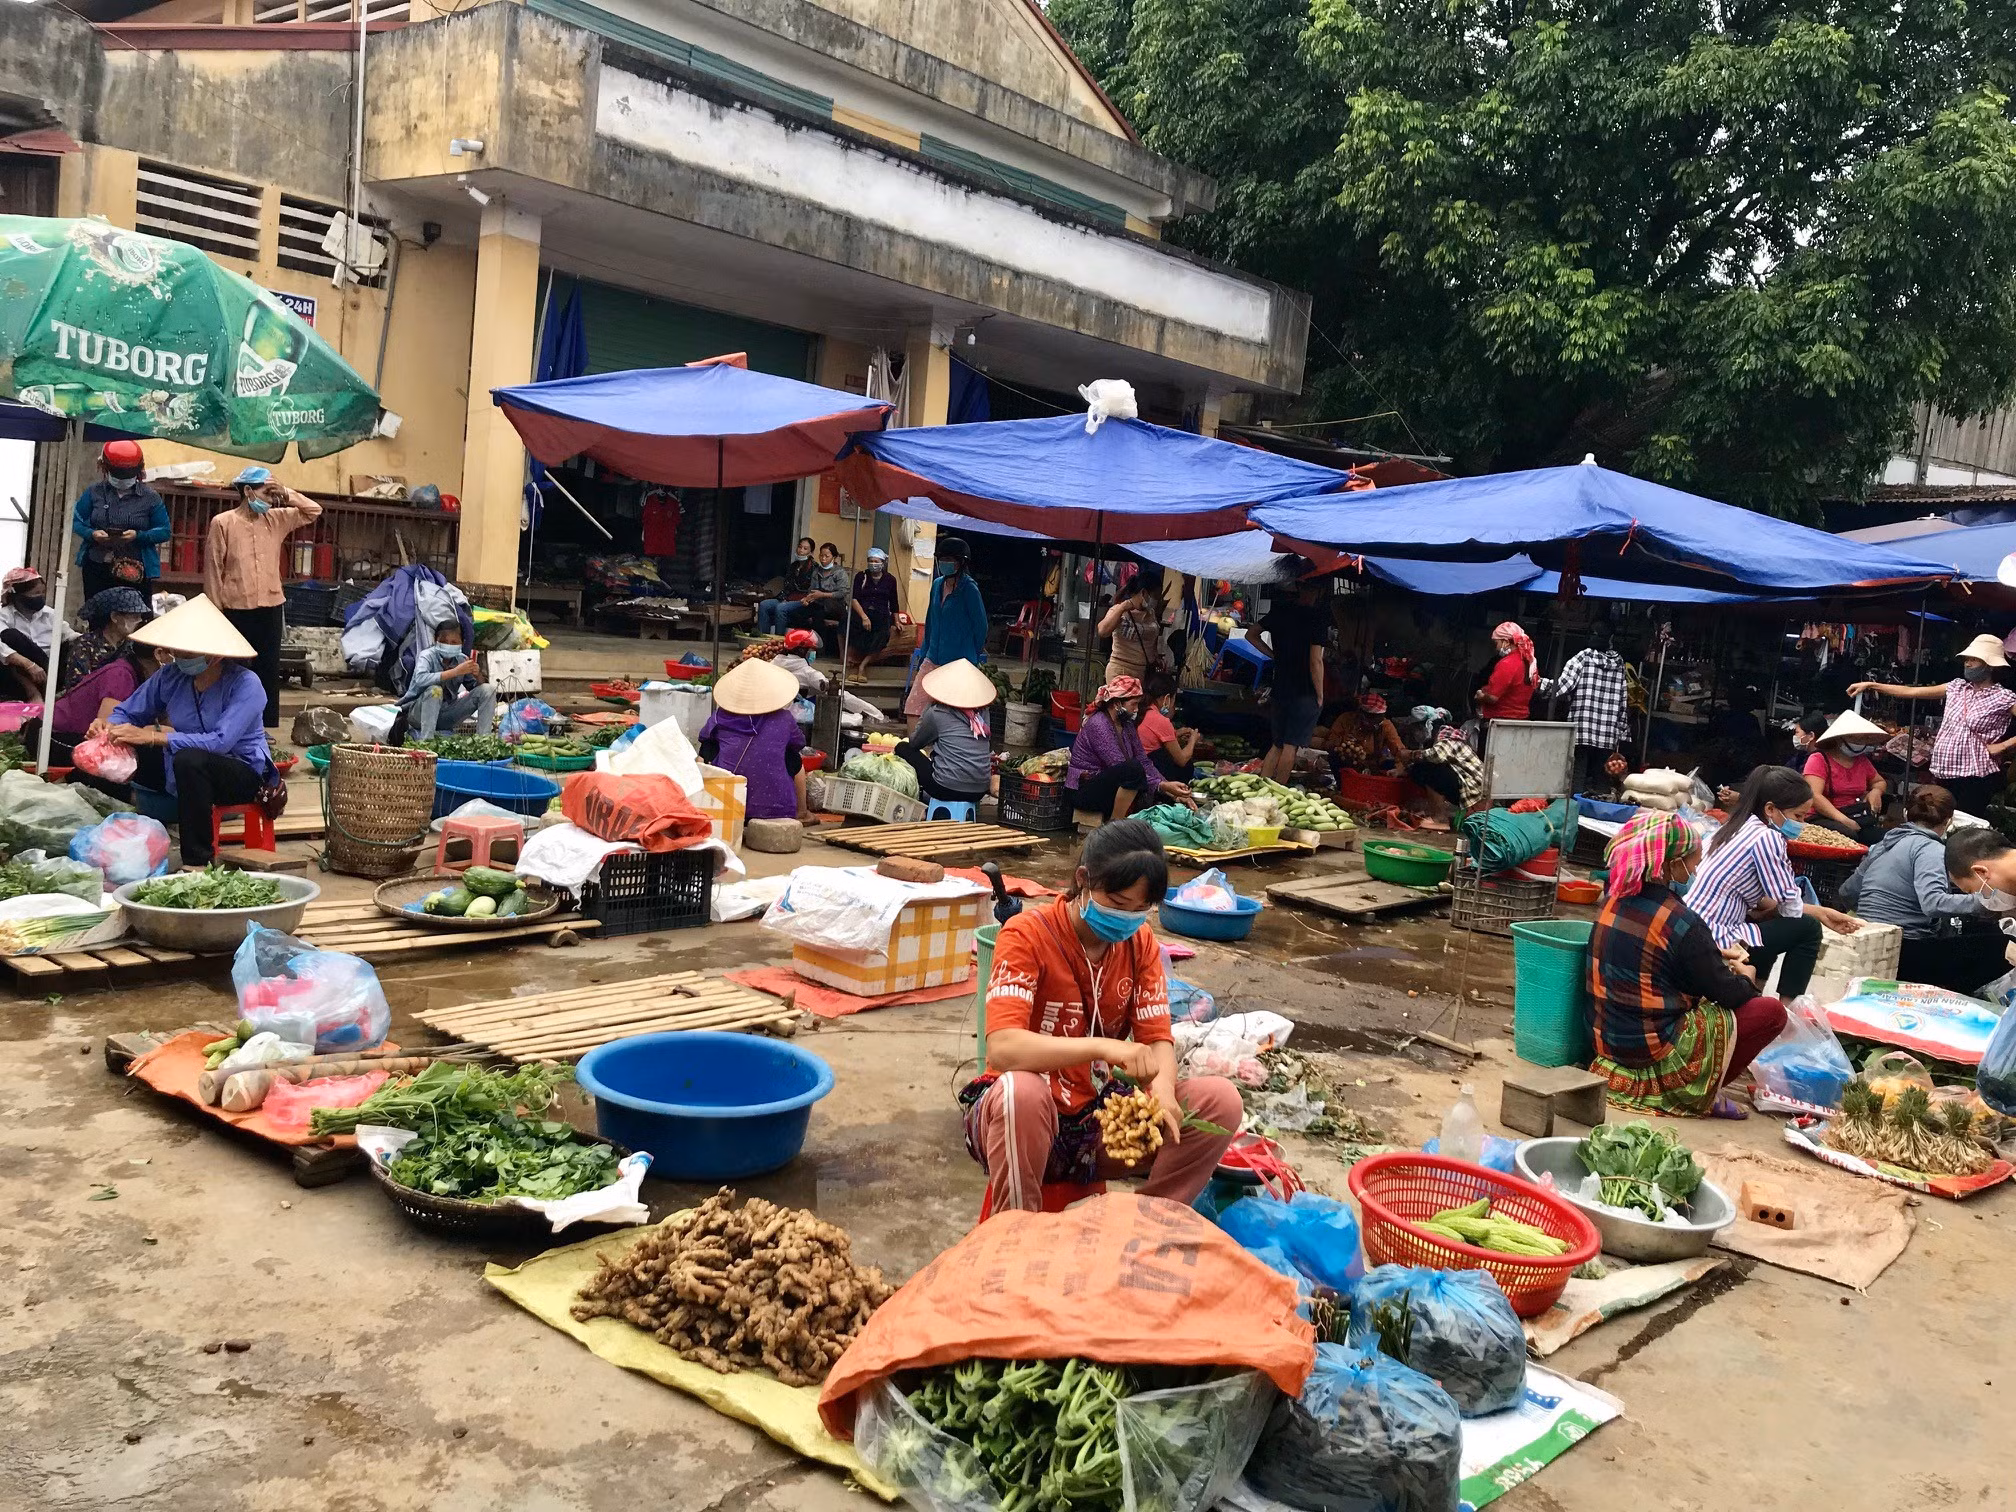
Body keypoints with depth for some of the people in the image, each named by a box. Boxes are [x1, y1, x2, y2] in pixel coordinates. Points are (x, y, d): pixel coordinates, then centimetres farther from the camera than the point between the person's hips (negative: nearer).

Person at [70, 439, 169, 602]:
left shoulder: (150, 498, 2)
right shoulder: (94, 492, 8)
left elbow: (164, 531, 0)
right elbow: (76, 521, 11)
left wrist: (138, 536, -17)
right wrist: (92, 534, -11)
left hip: (136, 572, -2)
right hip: (97, 569, 2)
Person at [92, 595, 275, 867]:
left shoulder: (245, 684, -20)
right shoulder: (170, 676, -3)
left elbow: (220, 742, -31)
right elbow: (126, 712, 8)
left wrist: (152, 736, -34)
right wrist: (110, 726, -16)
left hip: (244, 772, -6)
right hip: (188, 773, 6)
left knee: (189, 759, -37)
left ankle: (198, 861, -28)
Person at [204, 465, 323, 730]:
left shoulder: (277, 520, 7)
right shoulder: (222, 523, -5)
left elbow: (314, 511, 13)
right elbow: (213, 569, -4)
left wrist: (287, 495, -2)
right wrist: (215, 610, -6)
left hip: (271, 608, 4)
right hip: (236, 610, -4)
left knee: (269, 670, 9)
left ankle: (269, 726, 15)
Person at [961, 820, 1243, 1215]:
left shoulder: (1141, 942, 0)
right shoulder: (1027, 935, -17)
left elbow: (1158, 1039, -3)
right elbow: (1001, 1048, -29)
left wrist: (1162, 1089, -27)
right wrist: (1103, 1047, -41)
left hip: (1100, 1119, 5)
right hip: (1028, 1118, -5)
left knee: (1220, 1099, -15)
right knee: (1020, 1092, -39)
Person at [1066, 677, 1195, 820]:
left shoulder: (1126, 725, 8)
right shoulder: (1098, 725, -20)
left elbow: (1144, 762, 2)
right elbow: (1123, 769, -27)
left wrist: (1174, 794, -9)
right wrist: (1162, 786, -30)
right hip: (1083, 792, -9)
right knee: (1133, 768, -32)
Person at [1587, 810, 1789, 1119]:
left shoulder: (1614, 900, 1)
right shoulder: (1682, 923, -22)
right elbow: (1727, 993, -10)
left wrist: (1713, 954, 17)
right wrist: (1747, 978, 11)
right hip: (1657, 1052, -8)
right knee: (1772, 1011, 2)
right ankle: (1701, 1095, 1)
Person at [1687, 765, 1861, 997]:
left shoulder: (1740, 827, 11)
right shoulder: (1766, 838, -15)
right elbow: (1792, 908, -10)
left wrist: (1821, 912, 15)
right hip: (1711, 943, -10)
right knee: (1808, 929, -1)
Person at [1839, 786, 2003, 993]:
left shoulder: (1883, 845, 16)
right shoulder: (1929, 848, -7)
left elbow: (1847, 893, 25)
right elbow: (1933, 903, -24)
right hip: (1903, 953, -9)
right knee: (2002, 947, -7)